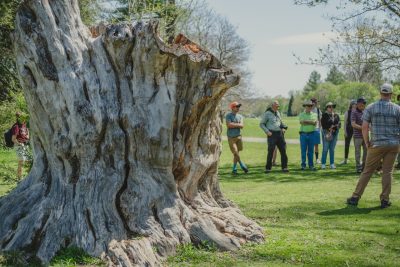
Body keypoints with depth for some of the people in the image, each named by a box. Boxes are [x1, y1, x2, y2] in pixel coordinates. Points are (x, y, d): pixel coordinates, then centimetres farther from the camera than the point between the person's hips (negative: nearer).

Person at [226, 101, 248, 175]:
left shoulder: (240, 116, 11)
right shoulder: (228, 115, -4)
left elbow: (242, 126, -4)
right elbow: (229, 125, -18)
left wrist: (233, 124, -13)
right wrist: (238, 125, -9)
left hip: (238, 136, 5)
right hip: (231, 137, -5)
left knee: (236, 154, 5)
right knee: (236, 153, -9)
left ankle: (234, 169, 13)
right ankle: (243, 166, 3)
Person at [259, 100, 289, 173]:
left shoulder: (277, 113, 14)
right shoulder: (267, 114, -4)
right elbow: (261, 124, -2)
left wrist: (283, 128, 8)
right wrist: (267, 132, -13)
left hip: (280, 133, 6)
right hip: (272, 134, -6)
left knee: (283, 150, 0)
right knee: (271, 151, -9)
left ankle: (284, 167, 3)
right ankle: (268, 168, 1)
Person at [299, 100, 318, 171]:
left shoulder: (314, 114, 9)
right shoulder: (301, 114, 4)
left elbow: (315, 123, -8)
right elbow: (302, 122, -13)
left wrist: (306, 121, -13)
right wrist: (311, 122, -10)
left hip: (311, 134, 1)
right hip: (303, 134, -1)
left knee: (311, 150, 4)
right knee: (303, 150, 0)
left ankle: (311, 165, 9)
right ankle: (303, 165, 6)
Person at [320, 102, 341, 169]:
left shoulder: (336, 116, 12)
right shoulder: (324, 115, -1)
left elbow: (339, 124, 6)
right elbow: (323, 124, -7)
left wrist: (333, 127, -11)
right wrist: (329, 129, -14)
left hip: (334, 133, 4)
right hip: (326, 133, -4)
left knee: (332, 149, 7)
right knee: (325, 149, -3)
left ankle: (332, 164, 12)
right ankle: (323, 164, 3)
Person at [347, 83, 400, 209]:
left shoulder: (371, 108, -1)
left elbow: (364, 127, -6)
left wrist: (367, 143, 4)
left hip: (377, 144, 0)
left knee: (367, 171, 5)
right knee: (387, 172, 7)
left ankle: (355, 197, 6)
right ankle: (385, 200, 7)